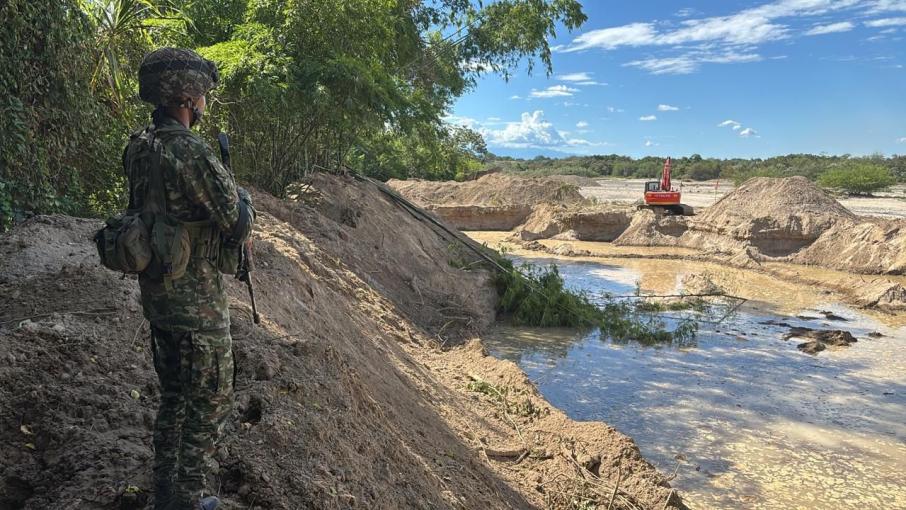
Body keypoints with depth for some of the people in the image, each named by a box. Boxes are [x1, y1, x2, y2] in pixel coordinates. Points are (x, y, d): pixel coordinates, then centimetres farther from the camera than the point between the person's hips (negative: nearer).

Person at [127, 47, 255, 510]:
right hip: (197, 302, -9)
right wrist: (244, 198, 3)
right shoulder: (192, 152, -23)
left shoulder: (139, 148, 4)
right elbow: (239, 228, -19)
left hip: (156, 295, 9)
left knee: (174, 396, 22)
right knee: (210, 403, 8)